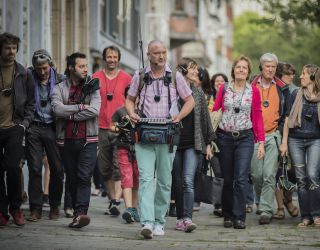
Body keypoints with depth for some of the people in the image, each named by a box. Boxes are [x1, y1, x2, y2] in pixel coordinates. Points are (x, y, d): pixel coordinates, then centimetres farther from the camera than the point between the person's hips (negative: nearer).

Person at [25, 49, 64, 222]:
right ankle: (35, 208, 4)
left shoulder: (60, 80, 1)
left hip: (52, 128, 0)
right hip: (34, 129, 0)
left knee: (57, 169, 1)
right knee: (34, 169, -1)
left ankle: (54, 206, 15)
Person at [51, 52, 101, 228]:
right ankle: (77, 211, 17)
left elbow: (94, 110, -10)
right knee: (72, 179, 7)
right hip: (67, 140, 2)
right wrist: (80, 107, -11)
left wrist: (70, 115, -8)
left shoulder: (92, 87, 7)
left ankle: (80, 213, -22)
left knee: (84, 177, -14)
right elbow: (57, 109, -11)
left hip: (88, 140, -2)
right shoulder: (59, 88, 7)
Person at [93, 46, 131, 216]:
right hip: (101, 128, 3)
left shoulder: (126, 78, 3)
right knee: (105, 168, 7)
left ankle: (116, 202, -17)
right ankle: (112, 199, 17)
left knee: (119, 167, -11)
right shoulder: (96, 78, 7)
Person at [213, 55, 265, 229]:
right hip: (225, 137, 1)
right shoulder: (224, 89, 6)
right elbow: (215, 112, 4)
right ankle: (228, 216, 18)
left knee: (241, 179, -11)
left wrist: (261, 141, 1)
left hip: (245, 138, -1)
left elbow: (258, 117, 6)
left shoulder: (253, 91, 5)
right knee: (227, 180, 7)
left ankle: (239, 218, -8)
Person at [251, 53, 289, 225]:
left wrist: (280, 130, 2)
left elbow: (285, 113, 12)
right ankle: (262, 202, 26)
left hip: (273, 135, -1)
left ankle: (266, 211, -9)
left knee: (269, 175, -10)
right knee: (256, 174, 2)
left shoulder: (281, 88, 8)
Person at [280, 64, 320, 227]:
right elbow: (288, 119, 7)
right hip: (296, 140, 2)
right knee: (301, 179, 2)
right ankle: (305, 216, 7)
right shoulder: (295, 95, 6)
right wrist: (284, 142, 2)